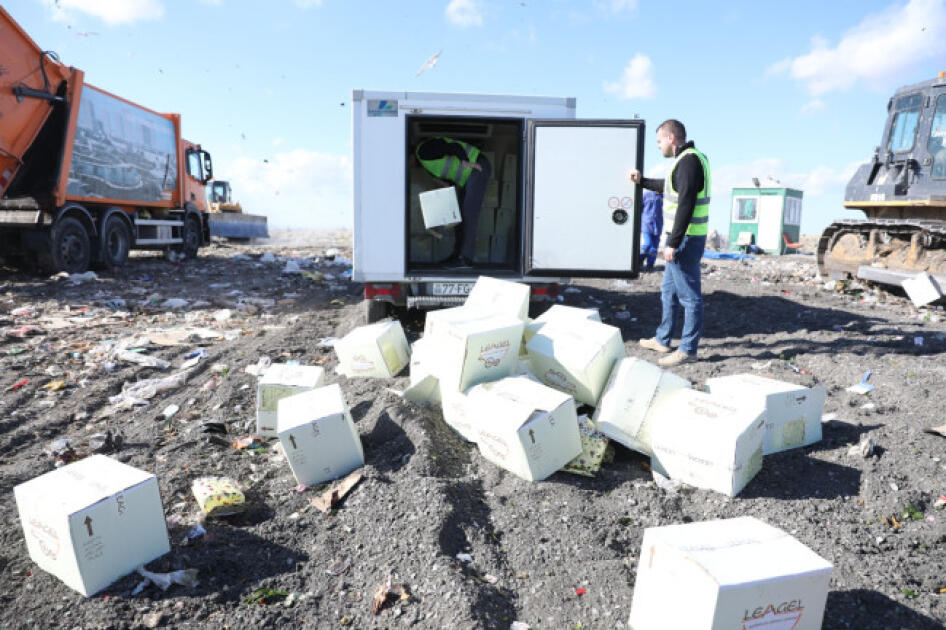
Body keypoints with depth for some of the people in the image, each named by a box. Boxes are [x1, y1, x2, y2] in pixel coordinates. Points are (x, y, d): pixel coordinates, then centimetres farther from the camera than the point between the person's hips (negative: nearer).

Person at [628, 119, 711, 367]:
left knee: (689, 295, -3)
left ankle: (688, 349, 4)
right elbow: (669, 186, 34)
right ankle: (662, 340, 29)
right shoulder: (688, 159, 15)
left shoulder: (688, 161, -17)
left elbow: (686, 205, -24)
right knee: (668, 290, 18)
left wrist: (673, 243, -24)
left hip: (686, 239, -11)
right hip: (682, 237, 11)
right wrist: (643, 181, 40)